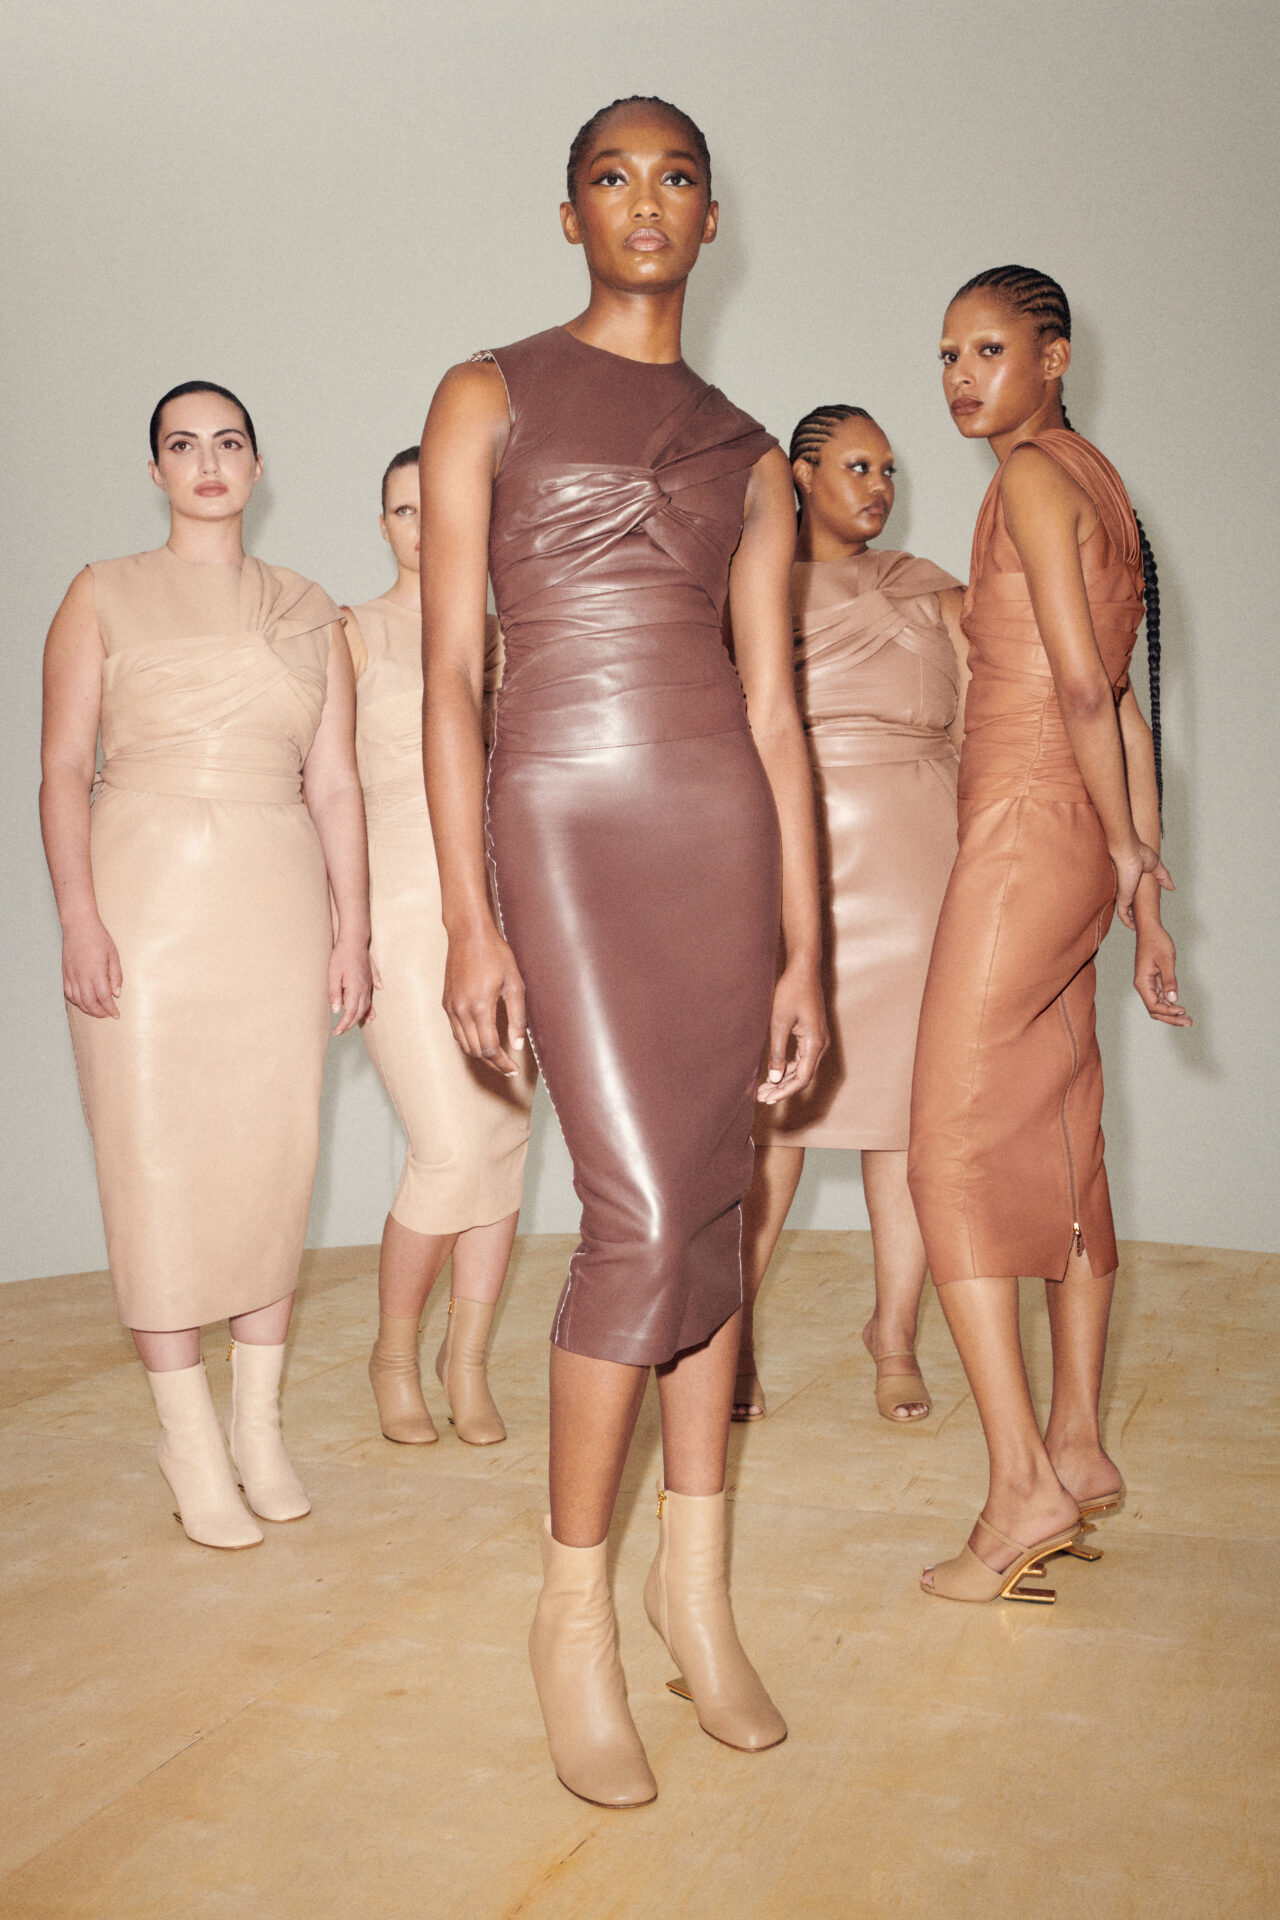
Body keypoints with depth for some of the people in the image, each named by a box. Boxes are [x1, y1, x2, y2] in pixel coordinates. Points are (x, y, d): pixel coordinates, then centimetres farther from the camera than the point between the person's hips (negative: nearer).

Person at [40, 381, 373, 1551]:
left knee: (276, 1158, 3)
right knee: (158, 1162, -2)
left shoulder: (309, 611, 14)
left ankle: (260, 1422, 17)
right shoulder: (106, 595, 7)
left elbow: (334, 782, 10)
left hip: (277, 907, 2)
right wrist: (81, 917, -12)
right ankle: (190, 1442, 8)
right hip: (147, 901, -2)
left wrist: (352, 930, 2)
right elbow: (65, 767, 0)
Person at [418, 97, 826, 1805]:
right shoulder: (490, 399, 6)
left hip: (723, 825, 4)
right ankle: (573, 1603, 7)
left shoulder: (748, 456, 15)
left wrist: (803, 949, 5)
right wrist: (468, 922, -10)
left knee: (709, 1207, 7)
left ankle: (696, 1578, 23)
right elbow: (449, 672, -1)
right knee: (644, 1217, -12)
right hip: (564, 818, -4)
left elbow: (775, 708, 11)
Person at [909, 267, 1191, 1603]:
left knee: (949, 1152, -9)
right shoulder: (1097, 481, 19)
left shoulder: (1031, 472, -8)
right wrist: (1143, 893, 15)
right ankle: (1078, 1447, 21)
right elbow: (1124, 703, 16)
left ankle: (1023, 1488, -10)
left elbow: (1081, 684, -16)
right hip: (1075, 844, 10)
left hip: (1025, 831, -10)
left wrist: (1124, 850, -4)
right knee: (1061, 1145, 12)